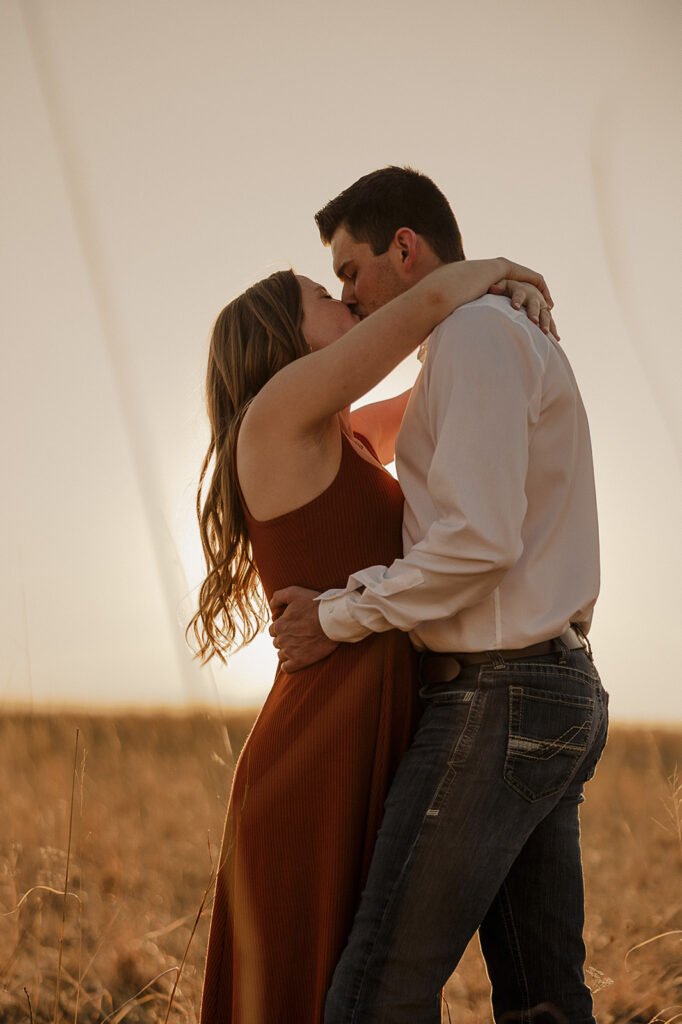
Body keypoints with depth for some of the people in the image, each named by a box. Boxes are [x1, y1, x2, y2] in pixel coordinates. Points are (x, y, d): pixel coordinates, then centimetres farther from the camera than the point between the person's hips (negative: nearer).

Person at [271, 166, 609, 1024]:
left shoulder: (476, 334, -11)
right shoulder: (528, 345, 22)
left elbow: (479, 541, -21)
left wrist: (338, 617, -10)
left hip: (495, 703, -11)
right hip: (560, 695, 11)